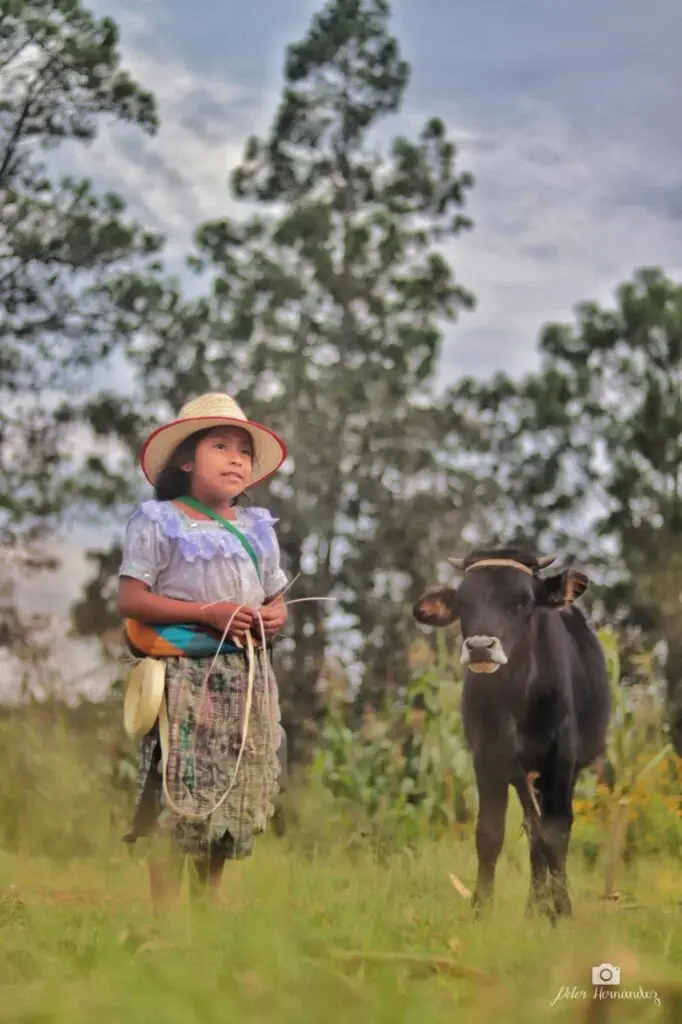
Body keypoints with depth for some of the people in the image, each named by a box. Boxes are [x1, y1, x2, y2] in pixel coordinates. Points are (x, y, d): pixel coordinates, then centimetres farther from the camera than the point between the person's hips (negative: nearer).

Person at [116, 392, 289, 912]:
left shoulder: (258, 527, 16)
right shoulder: (158, 522, -3)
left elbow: (276, 600, 21)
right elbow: (131, 599, -10)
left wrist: (274, 617, -4)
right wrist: (206, 613, -17)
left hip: (248, 679, 6)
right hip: (186, 675, -6)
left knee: (234, 794, 8)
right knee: (178, 796, -9)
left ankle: (209, 901, 19)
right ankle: (165, 913, -3)